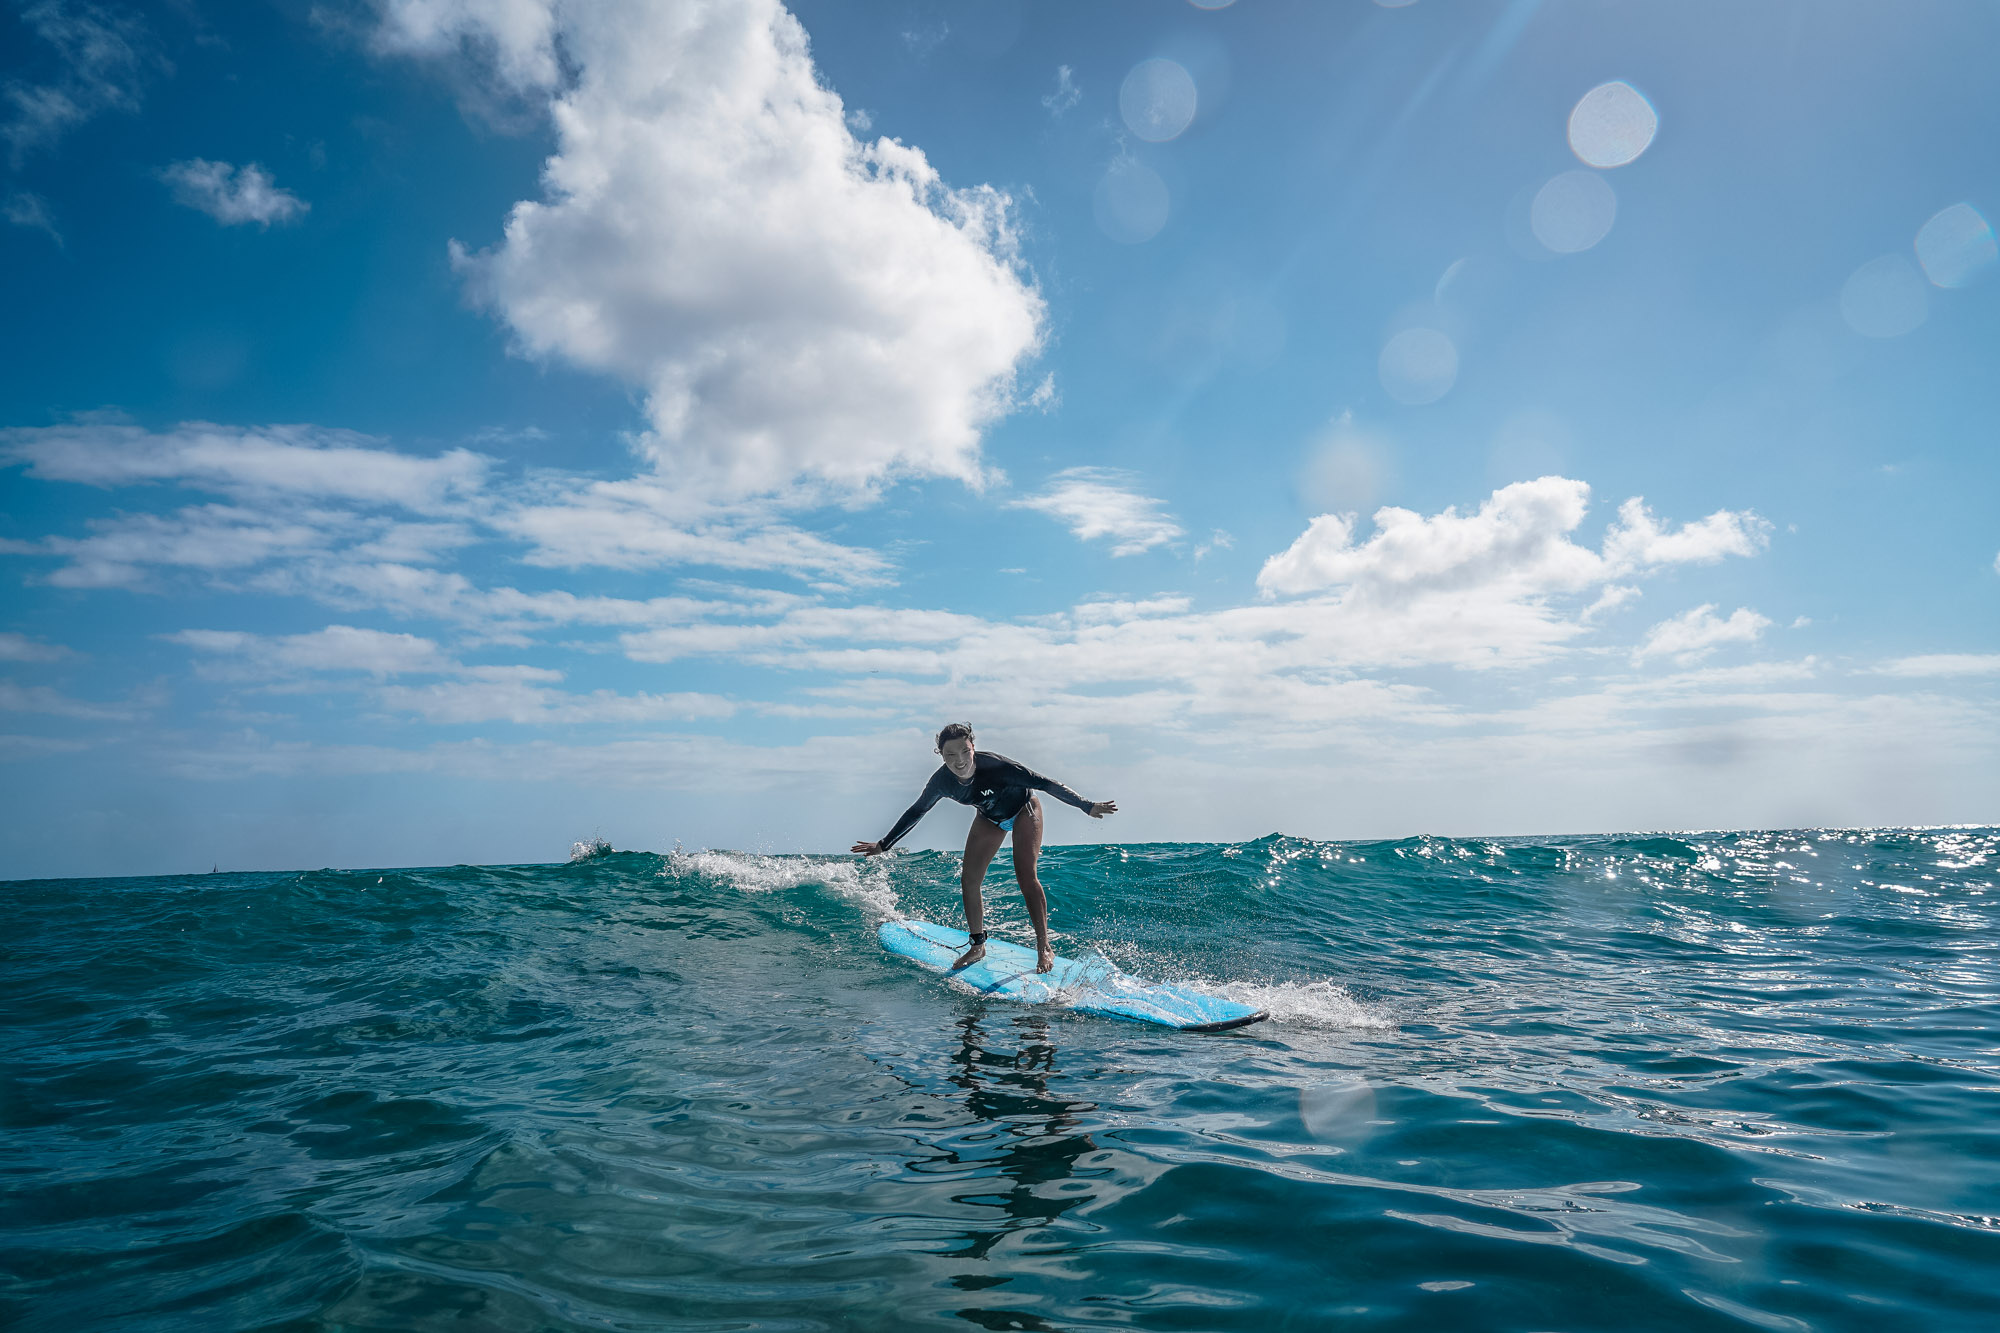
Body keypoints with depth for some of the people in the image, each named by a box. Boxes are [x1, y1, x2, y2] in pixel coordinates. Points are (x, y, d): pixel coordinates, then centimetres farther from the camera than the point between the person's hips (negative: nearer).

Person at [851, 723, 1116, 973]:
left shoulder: (995, 765, -39)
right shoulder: (942, 781, -25)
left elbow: (1044, 783, -34)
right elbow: (916, 811, -7)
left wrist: (1087, 806, -36)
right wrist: (884, 845, -1)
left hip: (1023, 809, -5)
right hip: (989, 817, 5)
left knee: (1025, 877, -18)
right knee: (968, 880, -2)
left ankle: (1044, 948, -8)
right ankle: (978, 946, 15)